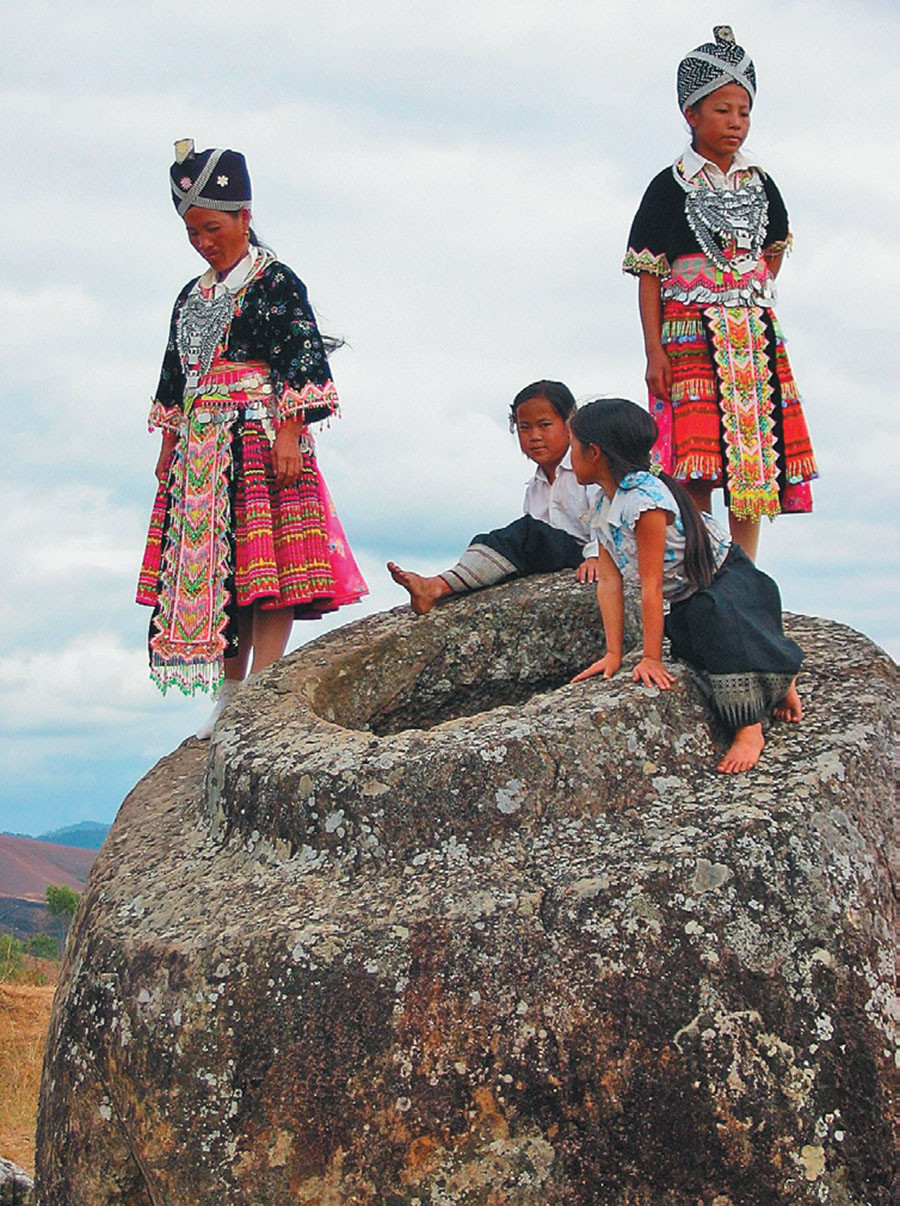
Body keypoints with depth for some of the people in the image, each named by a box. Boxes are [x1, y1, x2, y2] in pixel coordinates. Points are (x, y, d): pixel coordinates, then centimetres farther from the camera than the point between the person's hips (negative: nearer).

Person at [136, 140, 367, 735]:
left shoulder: (275, 282, -2)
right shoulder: (192, 298, 19)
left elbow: (302, 358, -9)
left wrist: (289, 434, -17)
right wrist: (168, 447, 18)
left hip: (261, 437, -7)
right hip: (200, 450, 7)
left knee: (266, 562, -12)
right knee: (207, 566, 4)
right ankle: (230, 697, 8)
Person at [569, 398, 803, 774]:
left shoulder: (645, 499, -29)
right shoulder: (604, 509, -1)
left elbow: (650, 585, -27)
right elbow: (609, 580, -1)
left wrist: (651, 658, -24)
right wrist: (613, 654, -6)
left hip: (728, 580, -10)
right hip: (688, 598, 10)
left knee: (718, 616, -37)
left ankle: (749, 730, -30)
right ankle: (776, 679, 14)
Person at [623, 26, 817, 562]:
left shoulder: (759, 184, 11)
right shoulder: (670, 187, -2)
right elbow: (649, 276, -4)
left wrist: (759, 298, 15)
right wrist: (654, 351, -12)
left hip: (755, 335, 4)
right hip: (691, 334, -4)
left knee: (756, 455, 1)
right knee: (696, 464, -11)